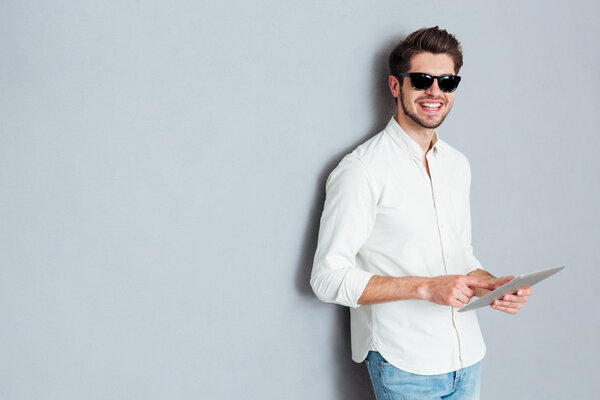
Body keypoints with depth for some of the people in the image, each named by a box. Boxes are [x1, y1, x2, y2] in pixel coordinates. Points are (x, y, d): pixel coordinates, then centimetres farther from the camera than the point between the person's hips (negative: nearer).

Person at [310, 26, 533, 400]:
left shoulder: (458, 165, 10)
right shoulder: (363, 170, -13)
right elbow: (329, 278, -16)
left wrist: (492, 285, -3)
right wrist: (424, 287, -22)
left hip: (467, 356, 6)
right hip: (404, 366, -6)